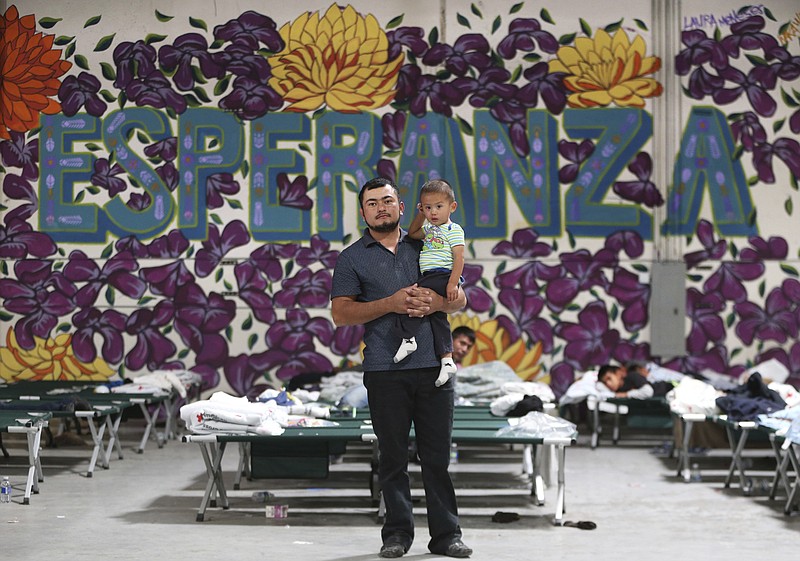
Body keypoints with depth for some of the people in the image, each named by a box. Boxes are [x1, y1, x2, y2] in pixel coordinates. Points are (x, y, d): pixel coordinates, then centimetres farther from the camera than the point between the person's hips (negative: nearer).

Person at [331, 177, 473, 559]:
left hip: (433, 366, 2)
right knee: (393, 455, 2)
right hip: (385, 371, -1)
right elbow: (340, 313, 0)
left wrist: (437, 302, -8)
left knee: (438, 455, 2)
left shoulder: (424, 247, 16)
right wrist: (390, 304, -11)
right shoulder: (352, 258, 9)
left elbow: (460, 298, 16)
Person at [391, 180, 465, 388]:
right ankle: (447, 360, 5)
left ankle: (408, 338, -20)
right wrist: (420, 215, 22)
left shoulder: (453, 230, -6)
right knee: (437, 316, 6)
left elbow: (459, 258, -14)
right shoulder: (430, 229, 21)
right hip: (430, 277, 10)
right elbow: (412, 234, 36)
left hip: (443, 275, -10)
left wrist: (452, 284, -23)